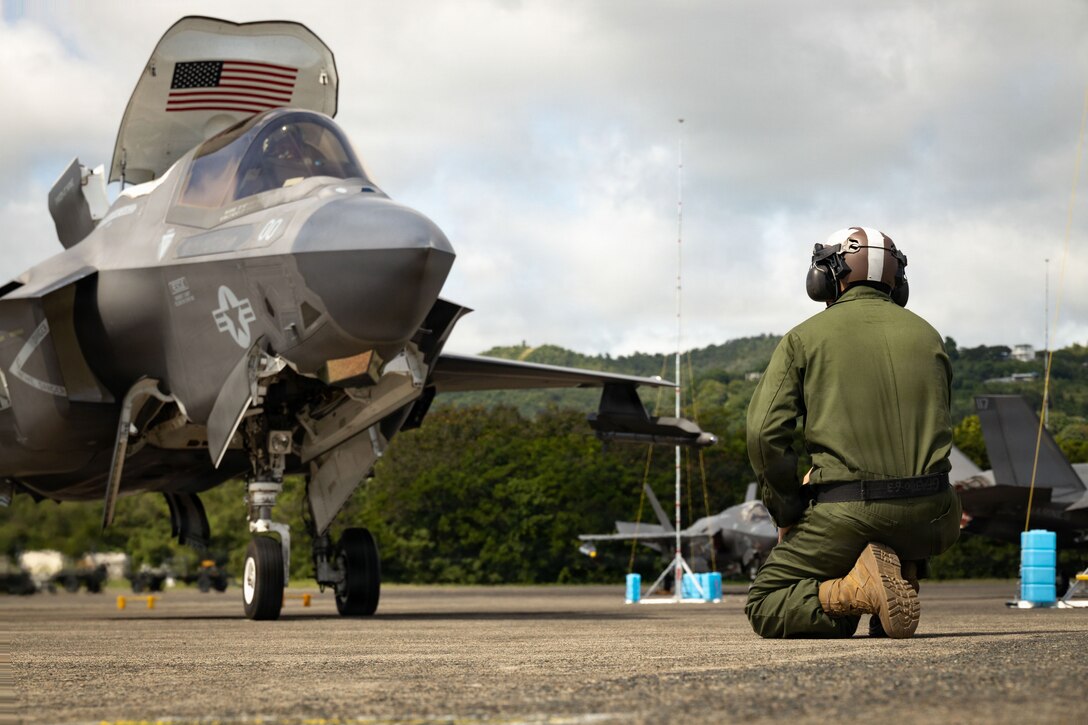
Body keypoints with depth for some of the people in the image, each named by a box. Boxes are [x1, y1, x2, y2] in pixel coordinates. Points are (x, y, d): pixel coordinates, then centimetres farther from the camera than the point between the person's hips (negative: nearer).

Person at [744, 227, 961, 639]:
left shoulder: (806, 337, 4)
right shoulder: (927, 335, 15)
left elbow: (765, 434, -6)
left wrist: (787, 516, 7)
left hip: (846, 513, -4)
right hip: (927, 518, 4)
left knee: (763, 607, 15)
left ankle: (855, 592, -14)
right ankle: (904, 575, 9)